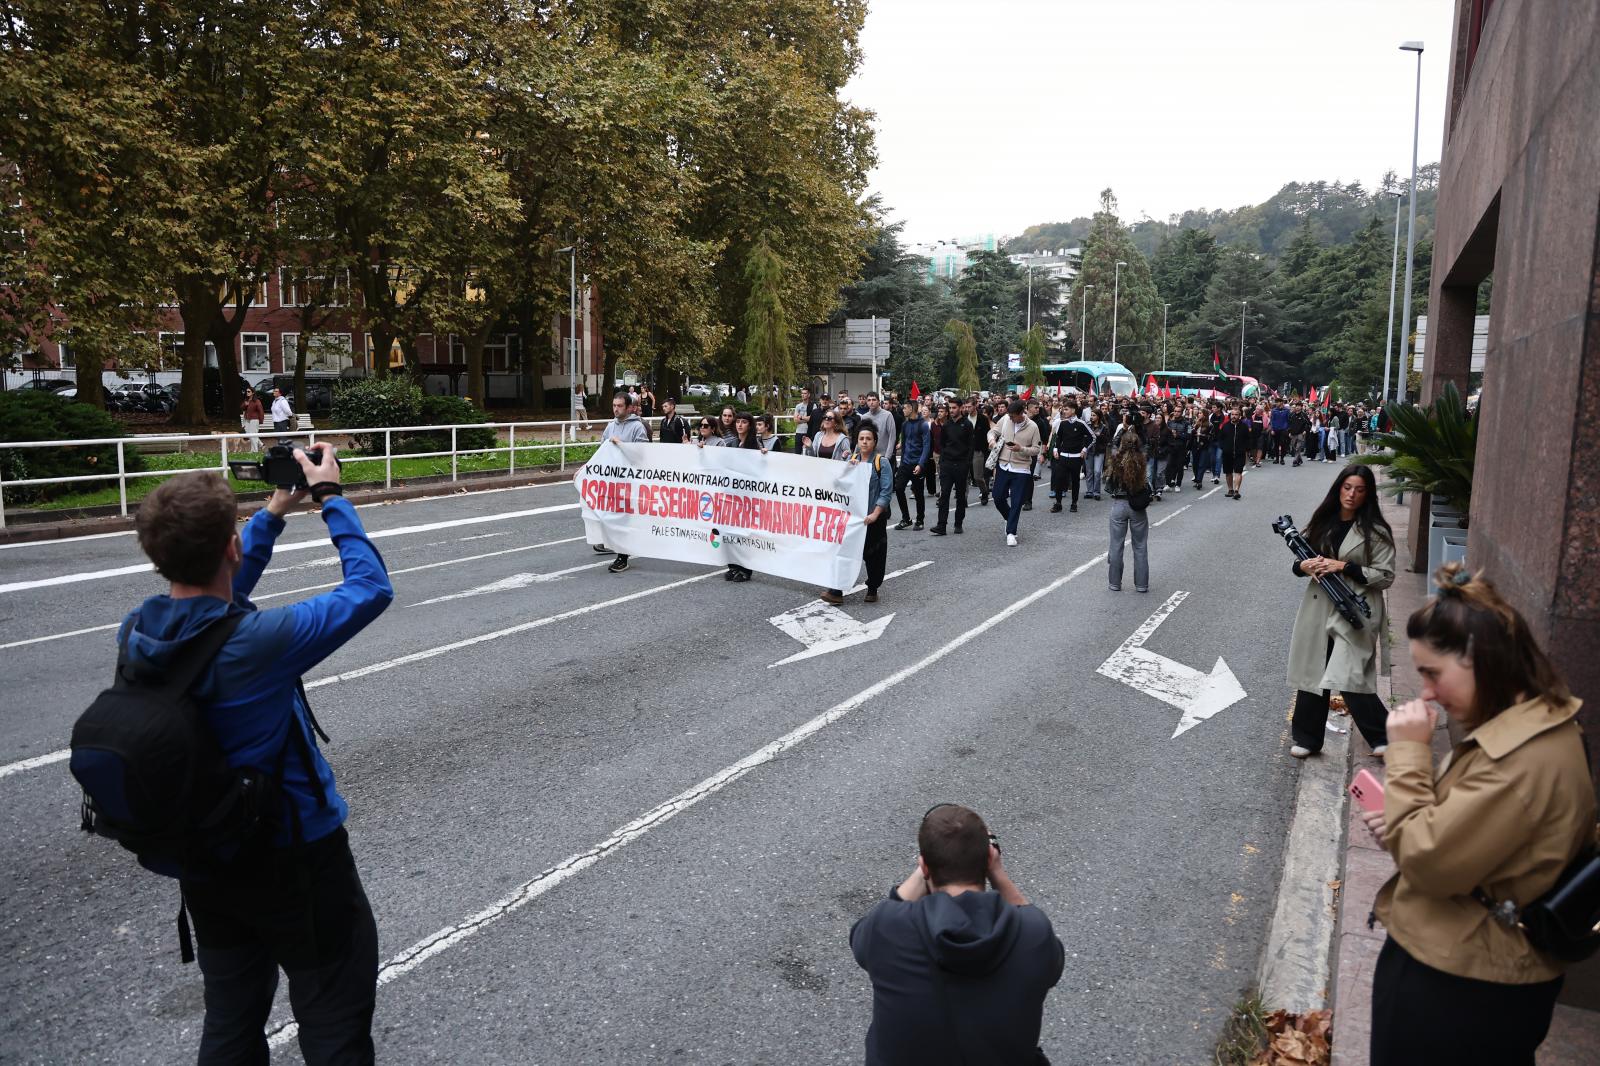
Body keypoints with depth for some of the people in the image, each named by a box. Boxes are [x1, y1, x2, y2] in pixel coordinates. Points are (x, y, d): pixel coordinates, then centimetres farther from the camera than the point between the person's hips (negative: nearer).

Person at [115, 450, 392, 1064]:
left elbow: (209, 602, 11)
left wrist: (273, 515, 13)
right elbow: (371, 588, -19)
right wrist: (331, 498, -9)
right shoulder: (262, 642, -31)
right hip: (293, 857, -7)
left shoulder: (136, 635, -10)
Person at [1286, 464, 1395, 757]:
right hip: (1318, 610, 5)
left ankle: (1384, 737, 10)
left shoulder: (1376, 531, -4)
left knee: (1351, 680, -12)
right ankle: (1307, 739, 23)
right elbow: (1299, 563, 16)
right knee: (1312, 675, 10)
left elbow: (1385, 576, -7)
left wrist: (1344, 567, -16)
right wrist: (1304, 566, -7)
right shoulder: (1322, 522, 9)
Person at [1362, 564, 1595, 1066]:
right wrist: (1404, 826, -1)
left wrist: (1408, 753, -18)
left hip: (1459, 993, -9)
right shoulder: (1533, 726, 5)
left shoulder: (1523, 758, -29)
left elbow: (1429, 861, -25)